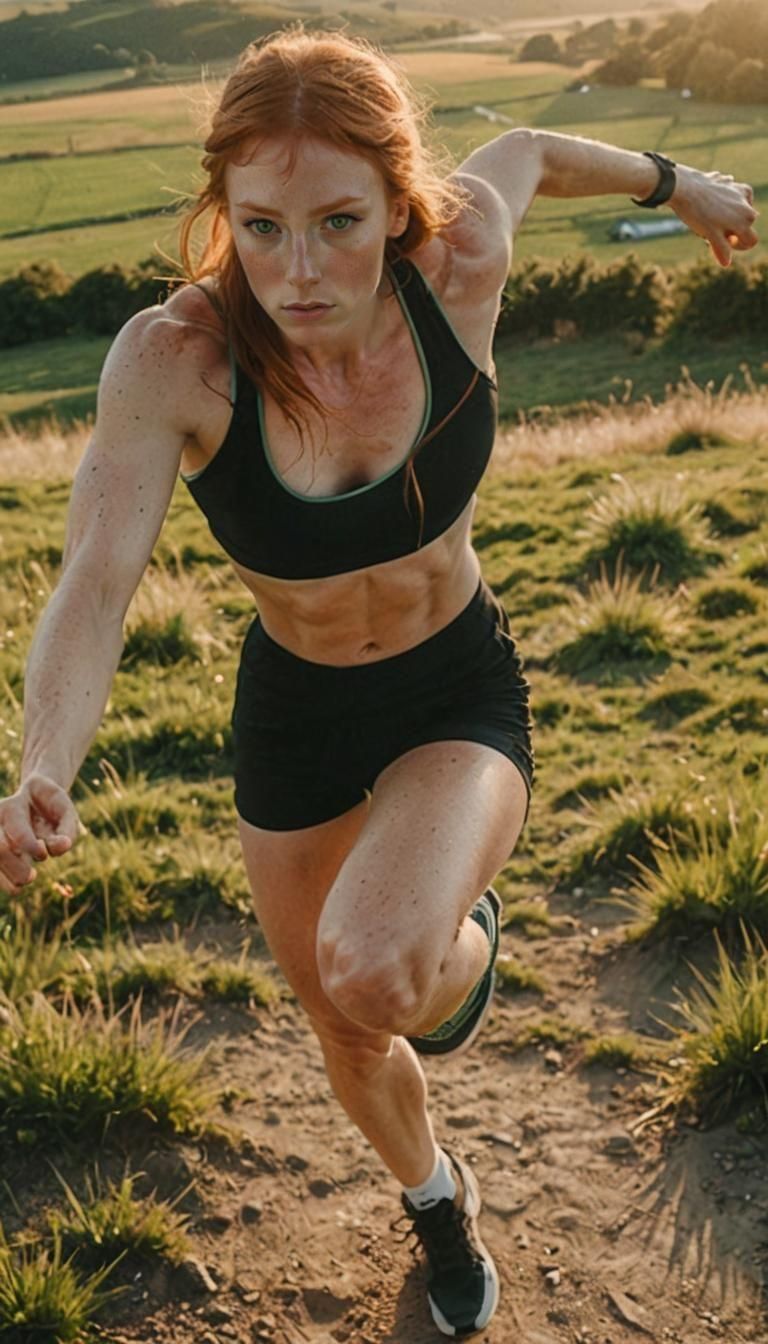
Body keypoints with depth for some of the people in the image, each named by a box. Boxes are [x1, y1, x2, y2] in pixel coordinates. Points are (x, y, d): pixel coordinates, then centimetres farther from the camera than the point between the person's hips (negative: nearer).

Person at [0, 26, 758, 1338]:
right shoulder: (172, 358, -27)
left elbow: (529, 151, 0)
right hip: (293, 723, 1)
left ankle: (464, 937, 11)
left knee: (378, 974, -30)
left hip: (461, 699, -1)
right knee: (343, 1027, 20)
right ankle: (435, 1195, 56)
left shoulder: (462, 248, -23)